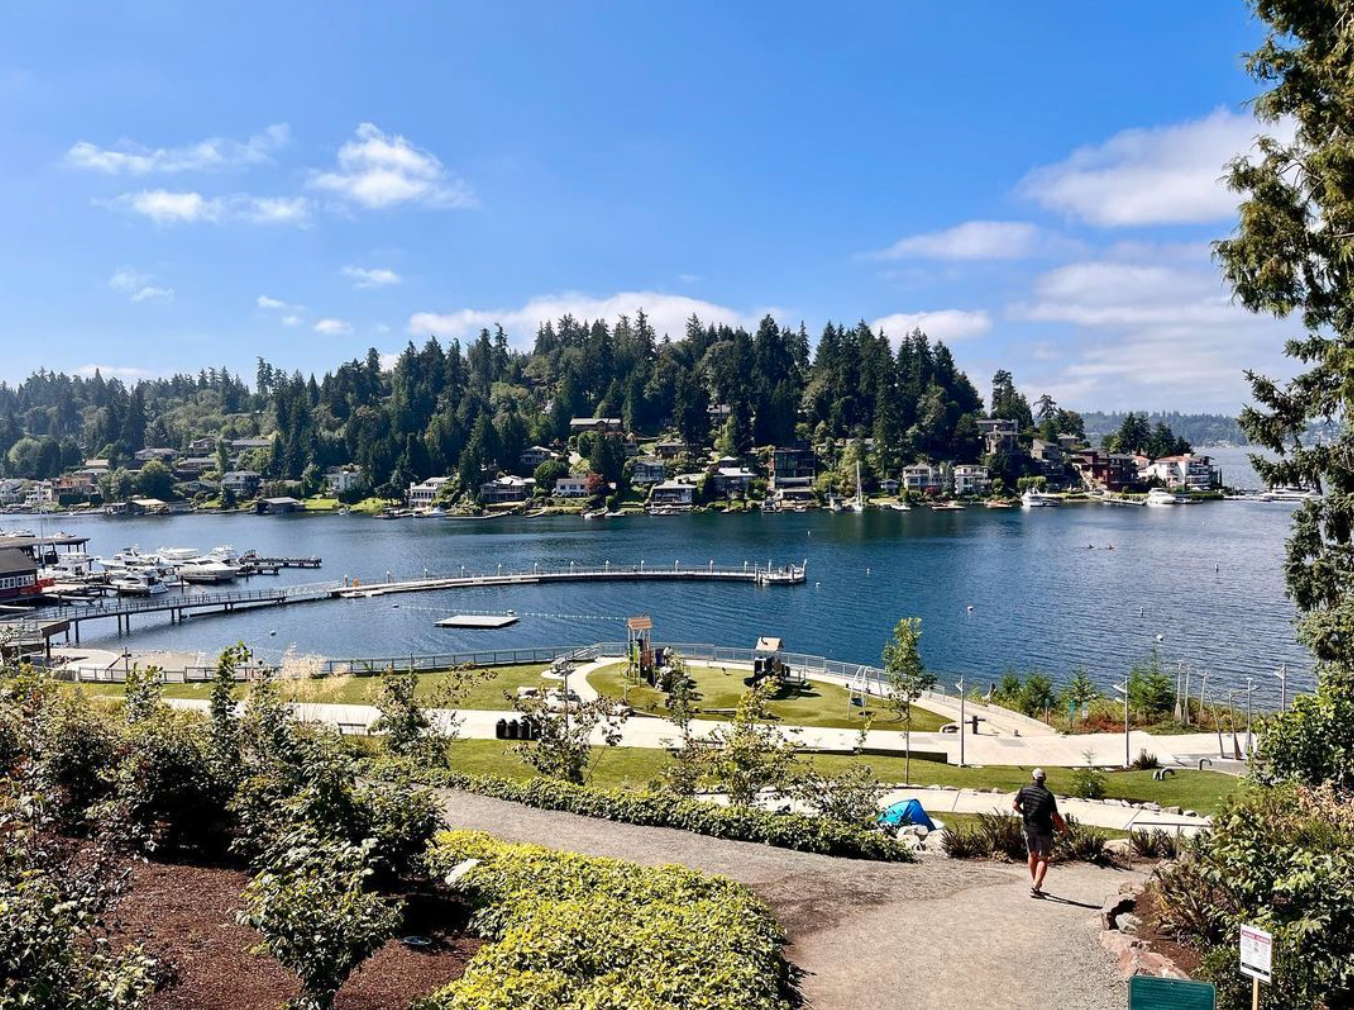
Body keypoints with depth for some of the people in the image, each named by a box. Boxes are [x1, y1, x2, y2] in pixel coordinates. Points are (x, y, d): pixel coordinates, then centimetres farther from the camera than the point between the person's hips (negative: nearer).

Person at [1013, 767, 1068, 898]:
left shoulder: (1024, 790, -6)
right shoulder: (1048, 795, -15)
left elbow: (1014, 806, -6)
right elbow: (1055, 816, -13)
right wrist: (1063, 826, 5)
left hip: (1028, 828, 4)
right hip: (1043, 830, -4)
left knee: (1032, 855, 20)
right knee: (1043, 859, 4)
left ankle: (1035, 883, 31)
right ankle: (1035, 887, -6)